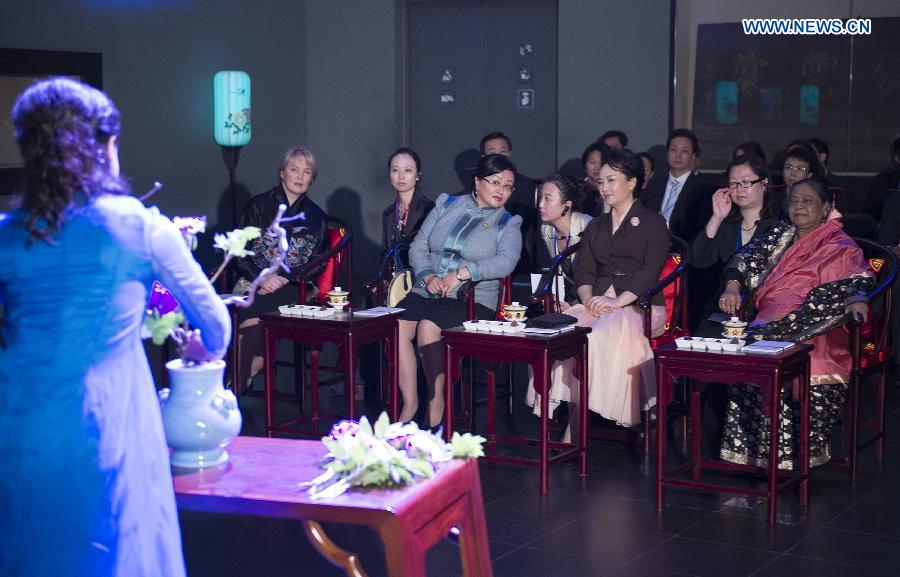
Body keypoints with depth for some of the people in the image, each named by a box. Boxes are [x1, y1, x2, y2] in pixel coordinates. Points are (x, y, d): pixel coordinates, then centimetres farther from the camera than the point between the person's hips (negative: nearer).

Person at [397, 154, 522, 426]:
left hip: (473, 300, -3)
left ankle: (437, 400, -16)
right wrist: (428, 276, -8)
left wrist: (462, 273, -23)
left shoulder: (507, 224, 8)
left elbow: (506, 261, -12)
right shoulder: (447, 206, 16)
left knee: (428, 326, -31)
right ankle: (409, 402, -18)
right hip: (427, 292, 3)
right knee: (397, 325, -26)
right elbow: (418, 247, 12)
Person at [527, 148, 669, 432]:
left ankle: (576, 423, -30)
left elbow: (650, 270, -6)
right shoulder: (595, 226, 24)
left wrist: (617, 301, -17)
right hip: (597, 302, 5)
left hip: (640, 304, -5)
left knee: (599, 335, -34)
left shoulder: (652, 223, 7)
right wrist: (589, 299, -8)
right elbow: (583, 270, 14)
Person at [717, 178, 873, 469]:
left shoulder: (840, 247, 12)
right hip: (768, 323, 4)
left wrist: (855, 298, -27)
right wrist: (732, 287, -8)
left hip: (814, 331, -4)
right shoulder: (780, 235, 25)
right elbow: (747, 258, 13)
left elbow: (858, 278, -3)